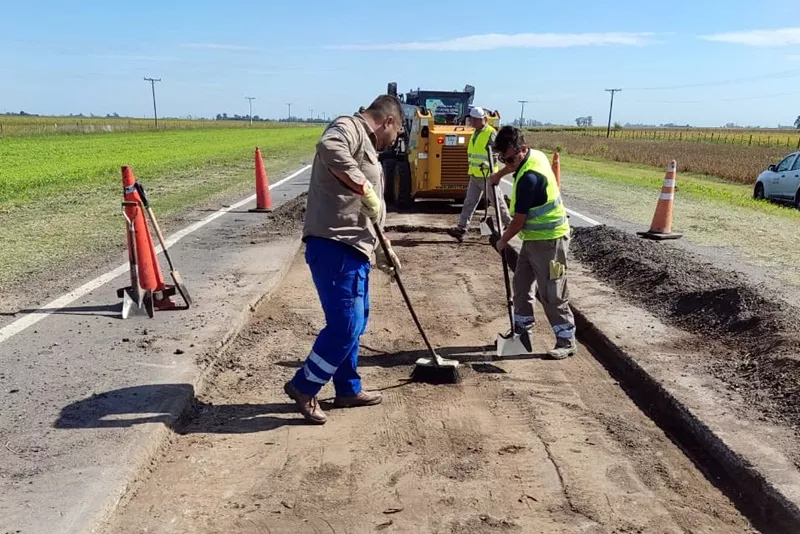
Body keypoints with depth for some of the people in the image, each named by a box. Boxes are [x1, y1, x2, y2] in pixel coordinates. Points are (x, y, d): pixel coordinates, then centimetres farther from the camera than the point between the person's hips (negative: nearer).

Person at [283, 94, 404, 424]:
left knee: (355, 321, 16)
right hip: (333, 246, -11)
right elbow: (328, 147, -32)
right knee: (345, 324, -10)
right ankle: (303, 387, 6)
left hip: (353, 248, 11)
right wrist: (363, 187, -26)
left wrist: (383, 251, 34)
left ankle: (349, 390, 29)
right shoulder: (349, 128, -5)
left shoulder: (367, 148, 25)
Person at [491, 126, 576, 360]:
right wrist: (499, 174, 28)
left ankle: (566, 340, 6)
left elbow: (519, 221, -20)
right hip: (534, 237, 10)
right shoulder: (535, 155, 1)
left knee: (552, 294, -4)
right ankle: (523, 327, 29)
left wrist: (503, 241, -4)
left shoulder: (529, 178, -27)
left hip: (548, 240, -10)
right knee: (522, 283, 16)